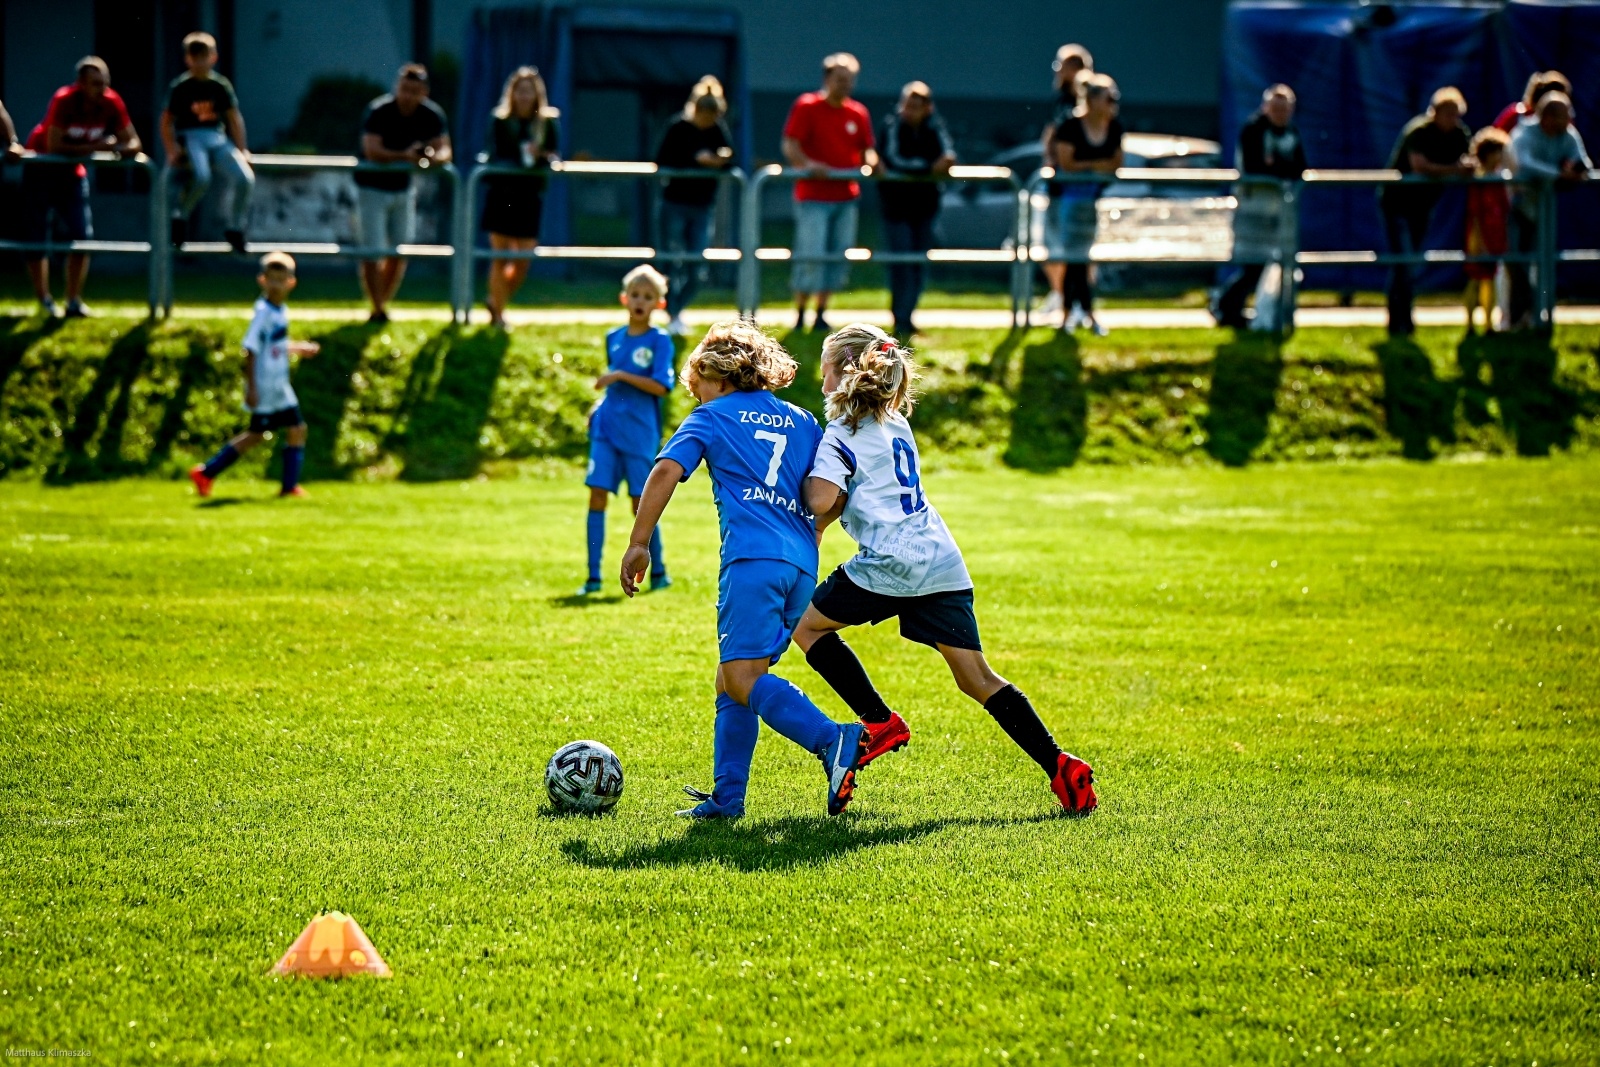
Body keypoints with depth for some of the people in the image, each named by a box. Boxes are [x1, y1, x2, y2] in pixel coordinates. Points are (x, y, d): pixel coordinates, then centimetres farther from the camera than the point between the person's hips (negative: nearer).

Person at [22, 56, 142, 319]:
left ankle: (74, 301, -1)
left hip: (73, 171, 4)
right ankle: (44, 300, 7)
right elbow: (54, 146, -30)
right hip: (41, 167, -4)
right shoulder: (64, 100, -27)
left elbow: (133, 143, -12)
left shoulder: (112, 104, -16)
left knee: (82, 236, -7)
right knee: (35, 237, -4)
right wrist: (93, 148, -33)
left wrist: (116, 148, -34)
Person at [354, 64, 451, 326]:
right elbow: (372, 151, -31)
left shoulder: (432, 115, -8)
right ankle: (377, 310, -1)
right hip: (372, 187, -5)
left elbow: (444, 150, -9)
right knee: (372, 253, -9)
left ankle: (383, 303, 23)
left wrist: (434, 157, -34)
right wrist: (404, 156, -45)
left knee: (399, 252, 8)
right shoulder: (378, 111, -22)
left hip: (403, 188, 5)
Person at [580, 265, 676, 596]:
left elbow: (660, 386, -15)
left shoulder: (660, 341, -5)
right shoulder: (614, 338, 11)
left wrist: (620, 376, -20)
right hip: (607, 428, 4)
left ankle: (658, 572, 19)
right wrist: (599, 408, 7)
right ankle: (593, 577, -1)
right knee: (597, 494, -4)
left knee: (641, 502, 2)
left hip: (640, 433, -4)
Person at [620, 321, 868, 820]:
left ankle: (833, 741, -36)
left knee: (742, 677, -16)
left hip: (753, 558, -7)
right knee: (731, 679, 13)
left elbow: (665, 471, -3)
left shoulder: (712, 417, 11)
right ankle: (726, 797, 7)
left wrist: (638, 544, -3)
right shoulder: (803, 422, 24)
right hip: (801, 565, 7)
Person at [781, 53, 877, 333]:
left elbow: (867, 150, 16)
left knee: (839, 257, 5)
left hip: (846, 197, 5)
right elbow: (790, 146, -9)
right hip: (814, 196, -5)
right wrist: (807, 165, -26)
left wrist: (871, 163, -8)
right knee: (811, 255, -10)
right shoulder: (807, 107, -3)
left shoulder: (858, 114, 11)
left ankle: (821, 315, 15)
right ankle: (799, 316, -1)